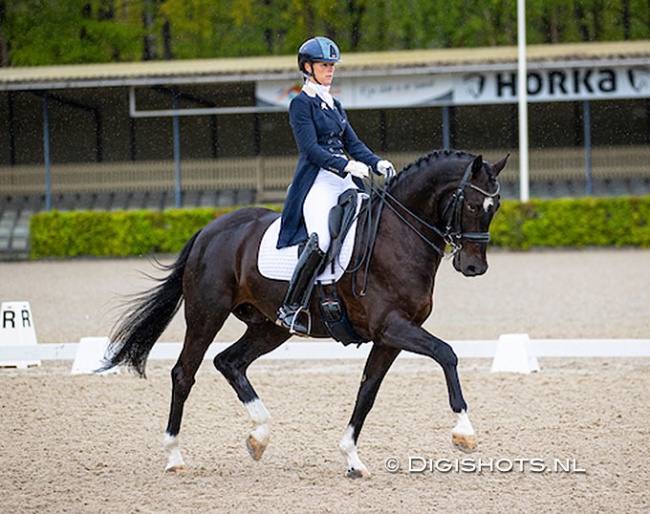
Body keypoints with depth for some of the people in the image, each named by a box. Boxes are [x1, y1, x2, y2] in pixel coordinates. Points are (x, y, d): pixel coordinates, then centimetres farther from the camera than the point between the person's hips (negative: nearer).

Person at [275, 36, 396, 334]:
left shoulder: (334, 105, 22)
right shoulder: (302, 103, -2)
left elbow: (352, 144, 18)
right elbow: (311, 148, -12)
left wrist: (378, 164, -1)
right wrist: (347, 166, -23)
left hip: (345, 183, 8)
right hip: (317, 183, -8)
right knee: (321, 239, -30)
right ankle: (291, 308, -25)